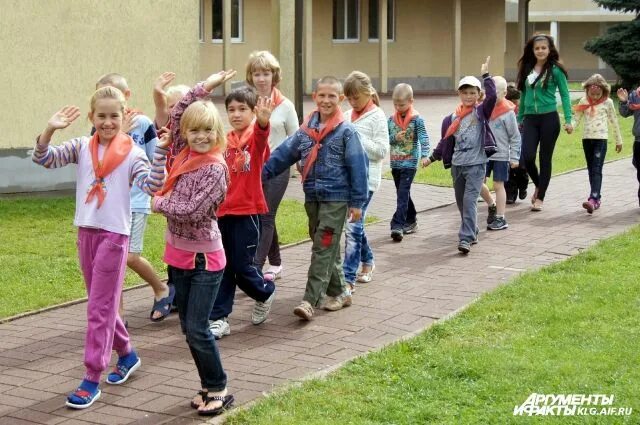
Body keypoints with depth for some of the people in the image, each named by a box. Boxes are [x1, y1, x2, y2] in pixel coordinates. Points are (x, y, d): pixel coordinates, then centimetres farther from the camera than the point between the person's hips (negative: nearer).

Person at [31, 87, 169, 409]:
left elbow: (152, 186, -18)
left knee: (100, 307, -3)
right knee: (102, 304, 17)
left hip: (114, 234, -5)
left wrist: (160, 153, -29)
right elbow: (43, 159, -6)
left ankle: (92, 380, 0)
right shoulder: (82, 147, 3)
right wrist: (49, 131, -22)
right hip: (85, 231, 5)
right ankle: (126, 354, 36)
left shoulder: (132, 153, -6)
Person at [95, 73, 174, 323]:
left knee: (130, 256, -8)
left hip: (136, 201, -3)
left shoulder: (143, 123, -5)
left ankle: (161, 290, 20)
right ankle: (118, 313, 15)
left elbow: (157, 162, 1)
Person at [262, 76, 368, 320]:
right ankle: (339, 292, 27)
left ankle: (310, 301, -13)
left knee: (323, 248, -9)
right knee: (327, 248, 14)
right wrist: (263, 172, 0)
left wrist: (357, 202, -9)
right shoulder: (306, 130, 7)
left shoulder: (346, 131, -7)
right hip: (312, 197, 6)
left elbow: (358, 167, -8)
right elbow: (285, 153, 8)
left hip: (336, 199, -6)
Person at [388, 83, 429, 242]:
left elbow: (424, 138, -14)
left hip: (410, 163, -6)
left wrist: (424, 155, -28)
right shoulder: (391, 119, 7)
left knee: (403, 194, -13)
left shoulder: (416, 119, -7)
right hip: (395, 163, 6)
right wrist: (394, 137, -11)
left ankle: (397, 225, -18)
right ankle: (411, 221, 28)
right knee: (403, 194, 14)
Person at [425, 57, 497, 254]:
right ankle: (472, 232, 32)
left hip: (476, 164, -5)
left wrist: (486, 75, -19)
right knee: (461, 202, 14)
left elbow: (492, 96, -20)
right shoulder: (452, 118, 9)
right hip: (457, 165, 5)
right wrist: (432, 157, 13)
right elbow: (445, 141, 15)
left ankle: (466, 238, -17)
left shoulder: (481, 112, -2)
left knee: (469, 200, -15)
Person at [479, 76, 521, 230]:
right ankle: (492, 205, 29)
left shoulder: (508, 113, -10)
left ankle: (500, 218, 11)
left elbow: (515, 137, -6)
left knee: (498, 185, 2)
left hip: (501, 155, -4)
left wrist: (514, 158, -7)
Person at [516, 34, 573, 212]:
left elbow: (564, 95, -2)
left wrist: (568, 120, -9)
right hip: (530, 118, 4)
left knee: (545, 158, 3)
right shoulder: (527, 69, 9)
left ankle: (539, 198, 12)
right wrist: (519, 119, 19)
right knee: (527, 156, -9)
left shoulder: (555, 70, -4)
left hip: (549, 118, -3)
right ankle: (538, 185, 20)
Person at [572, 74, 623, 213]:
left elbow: (614, 122, 7)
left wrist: (619, 141, 12)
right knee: (591, 170, 9)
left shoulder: (607, 102, -1)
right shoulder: (584, 102, 5)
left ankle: (593, 199, -25)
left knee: (597, 170, -13)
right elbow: (577, 120, 3)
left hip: (601, 139, -4)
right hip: (587, 139, 4)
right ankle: (597, 199, 18)